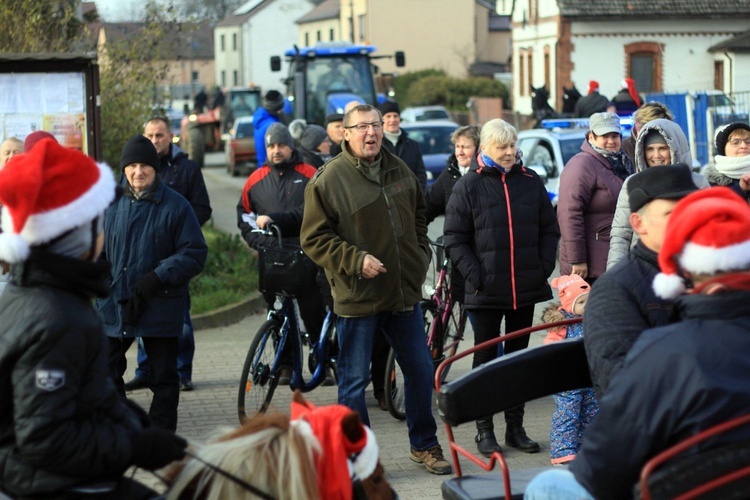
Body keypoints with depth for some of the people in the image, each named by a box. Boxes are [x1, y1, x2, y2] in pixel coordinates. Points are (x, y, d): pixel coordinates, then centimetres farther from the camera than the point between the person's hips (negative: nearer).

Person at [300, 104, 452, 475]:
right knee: (354, 380, 2)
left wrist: (421, 255, 10)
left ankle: (424, 444, 30)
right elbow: (314, 239, -11)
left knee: (420, 371, 13)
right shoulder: (329, 180, -11)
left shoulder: (399, 170, 7)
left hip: (405, 292, 5)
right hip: (357, 296, -5)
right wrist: (356, 260, -19)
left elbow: (419, 215, 23)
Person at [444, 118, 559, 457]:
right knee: (486, 358, 4)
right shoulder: (468, 186, -4)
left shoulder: (530, 182, 6)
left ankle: (516, 427, 20)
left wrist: (544, 266, 0)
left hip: (526, 288, 3)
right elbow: (455, 238, -4)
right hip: (486, 290, -3)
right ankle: (484, 430, 11)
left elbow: (549, 229, 12)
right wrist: (474, 274, -13)